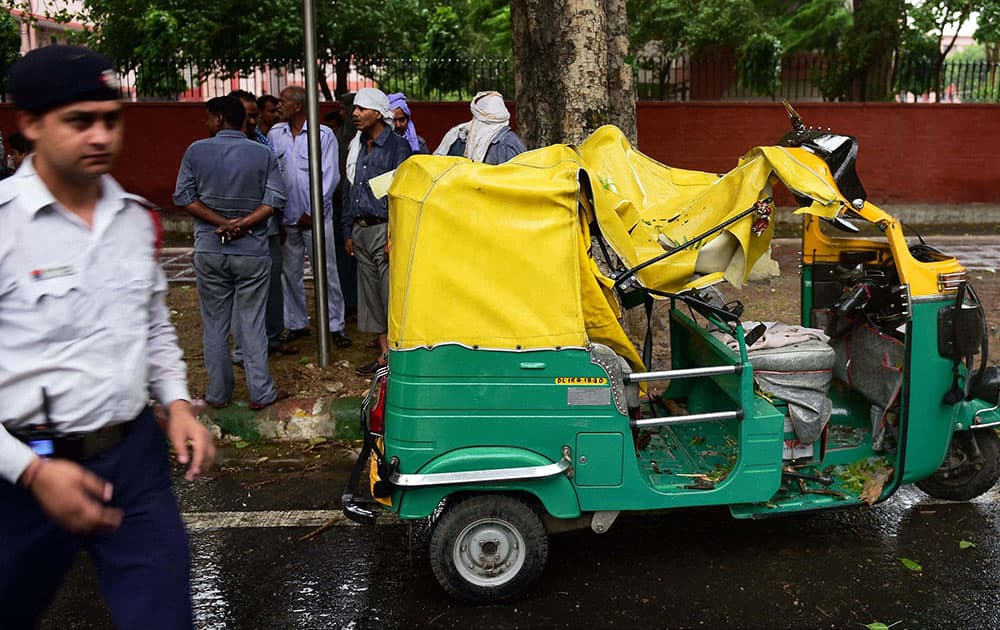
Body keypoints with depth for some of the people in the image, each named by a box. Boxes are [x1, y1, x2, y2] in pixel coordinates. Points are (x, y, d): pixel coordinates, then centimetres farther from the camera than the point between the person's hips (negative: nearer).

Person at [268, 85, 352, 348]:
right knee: (290, 273, 10)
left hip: (316, 216, -3)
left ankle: (335, 325, 8)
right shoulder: (275, 135, 6)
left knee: (327, 272, 0)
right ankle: (296, 323, 22)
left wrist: (312, 212, -8)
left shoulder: (323, 134, -3)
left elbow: (330, 176, -5)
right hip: (286, 217, 4)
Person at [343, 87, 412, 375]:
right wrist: (348, 231, 15)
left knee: (391, 295, -7)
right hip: (361, 230, 8)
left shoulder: (397, 146, -6)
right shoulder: (356, 146, 15)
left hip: (384, 229, -7)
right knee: (370, 295, 10)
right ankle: (384, 354, 19)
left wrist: (394, 236, -18)